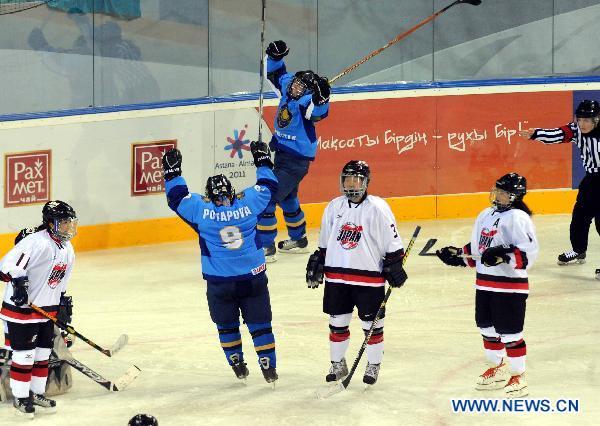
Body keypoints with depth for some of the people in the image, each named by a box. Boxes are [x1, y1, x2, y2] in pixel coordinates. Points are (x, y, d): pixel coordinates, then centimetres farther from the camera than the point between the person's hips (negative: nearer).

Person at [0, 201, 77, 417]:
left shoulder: (67, 249, 9)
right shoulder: (37, 243, -22)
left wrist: (64, 302, 21)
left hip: (47, 309, 9)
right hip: (21, 307, -9)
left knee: (43, 353, 14)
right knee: (24, 354, -3)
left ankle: (36, 393, 26)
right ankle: (20, 397, 7)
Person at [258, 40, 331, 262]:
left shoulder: (306, 101, -22)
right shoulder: (287, 86, 1)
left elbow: (318, 111, -42)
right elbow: (275, 73, 17)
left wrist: (321, 97, -60)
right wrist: (275, 56, -1)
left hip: (297, 160, -10)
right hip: (282, 153, 10)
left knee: (266, 198, -15)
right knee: (287, 198, 27)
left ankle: (266, 248, -11)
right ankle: (298, 240, 46)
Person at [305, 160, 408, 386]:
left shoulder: (377, 208, -9)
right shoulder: (334, 207, 6)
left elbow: (392, 241, -6)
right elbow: (324, 243, 17)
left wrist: (394, 266, -9)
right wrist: (317, 264, 15)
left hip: (369, 277, -4)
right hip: (337, 275, 4)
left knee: (372, 324, 5)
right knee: (337, 323, 10)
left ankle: (374, 365, 20)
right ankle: (338, 364, 24)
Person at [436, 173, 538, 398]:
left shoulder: (518, 218, -14)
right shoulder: (486, 215, 13)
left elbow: (529, 253, -21)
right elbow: (476, 248, 23)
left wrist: (503, 255, -31)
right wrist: (459, 255, 12)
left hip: (510, 284, -9)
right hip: (485, 283, 9)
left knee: (510, 333, -4)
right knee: (487, 327, 17)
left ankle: (518, 376, 6)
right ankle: (498, 369, 34)